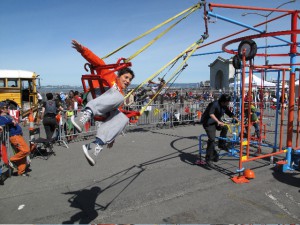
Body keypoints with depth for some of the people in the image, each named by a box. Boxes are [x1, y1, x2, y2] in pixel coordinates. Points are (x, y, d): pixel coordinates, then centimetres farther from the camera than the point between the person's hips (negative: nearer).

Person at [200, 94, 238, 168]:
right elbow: (211, 114, -39)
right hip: (208, 122, -8)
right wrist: (218, 121, -50)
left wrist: (237, 119, 2)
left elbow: (230, 114, 13)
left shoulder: (224, 106, 3)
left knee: (225, 127, -18)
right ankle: (208, 159, -9)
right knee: (212, 139, -16)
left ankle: (221, 144, 0)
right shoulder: (214, 104, -23)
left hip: (216, 122, 8)